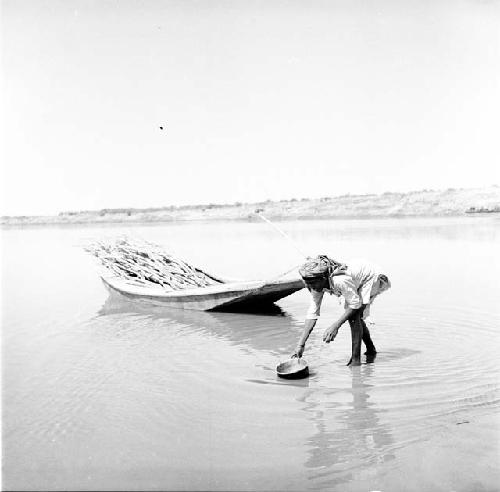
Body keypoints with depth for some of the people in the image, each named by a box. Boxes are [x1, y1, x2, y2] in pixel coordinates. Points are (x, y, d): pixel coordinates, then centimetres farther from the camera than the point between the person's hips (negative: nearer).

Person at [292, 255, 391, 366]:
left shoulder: (339, 280, -41)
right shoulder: (317, 285, -17)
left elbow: (355, 303, -31)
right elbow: (312, 313, -15)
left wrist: (336, 326, -37)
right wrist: (301, 345, -19)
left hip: (372, 278, -8)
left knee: (353, 316, -21)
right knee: (356, 317, 16)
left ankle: (356, 360, -14)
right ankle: (371, 350, 39)